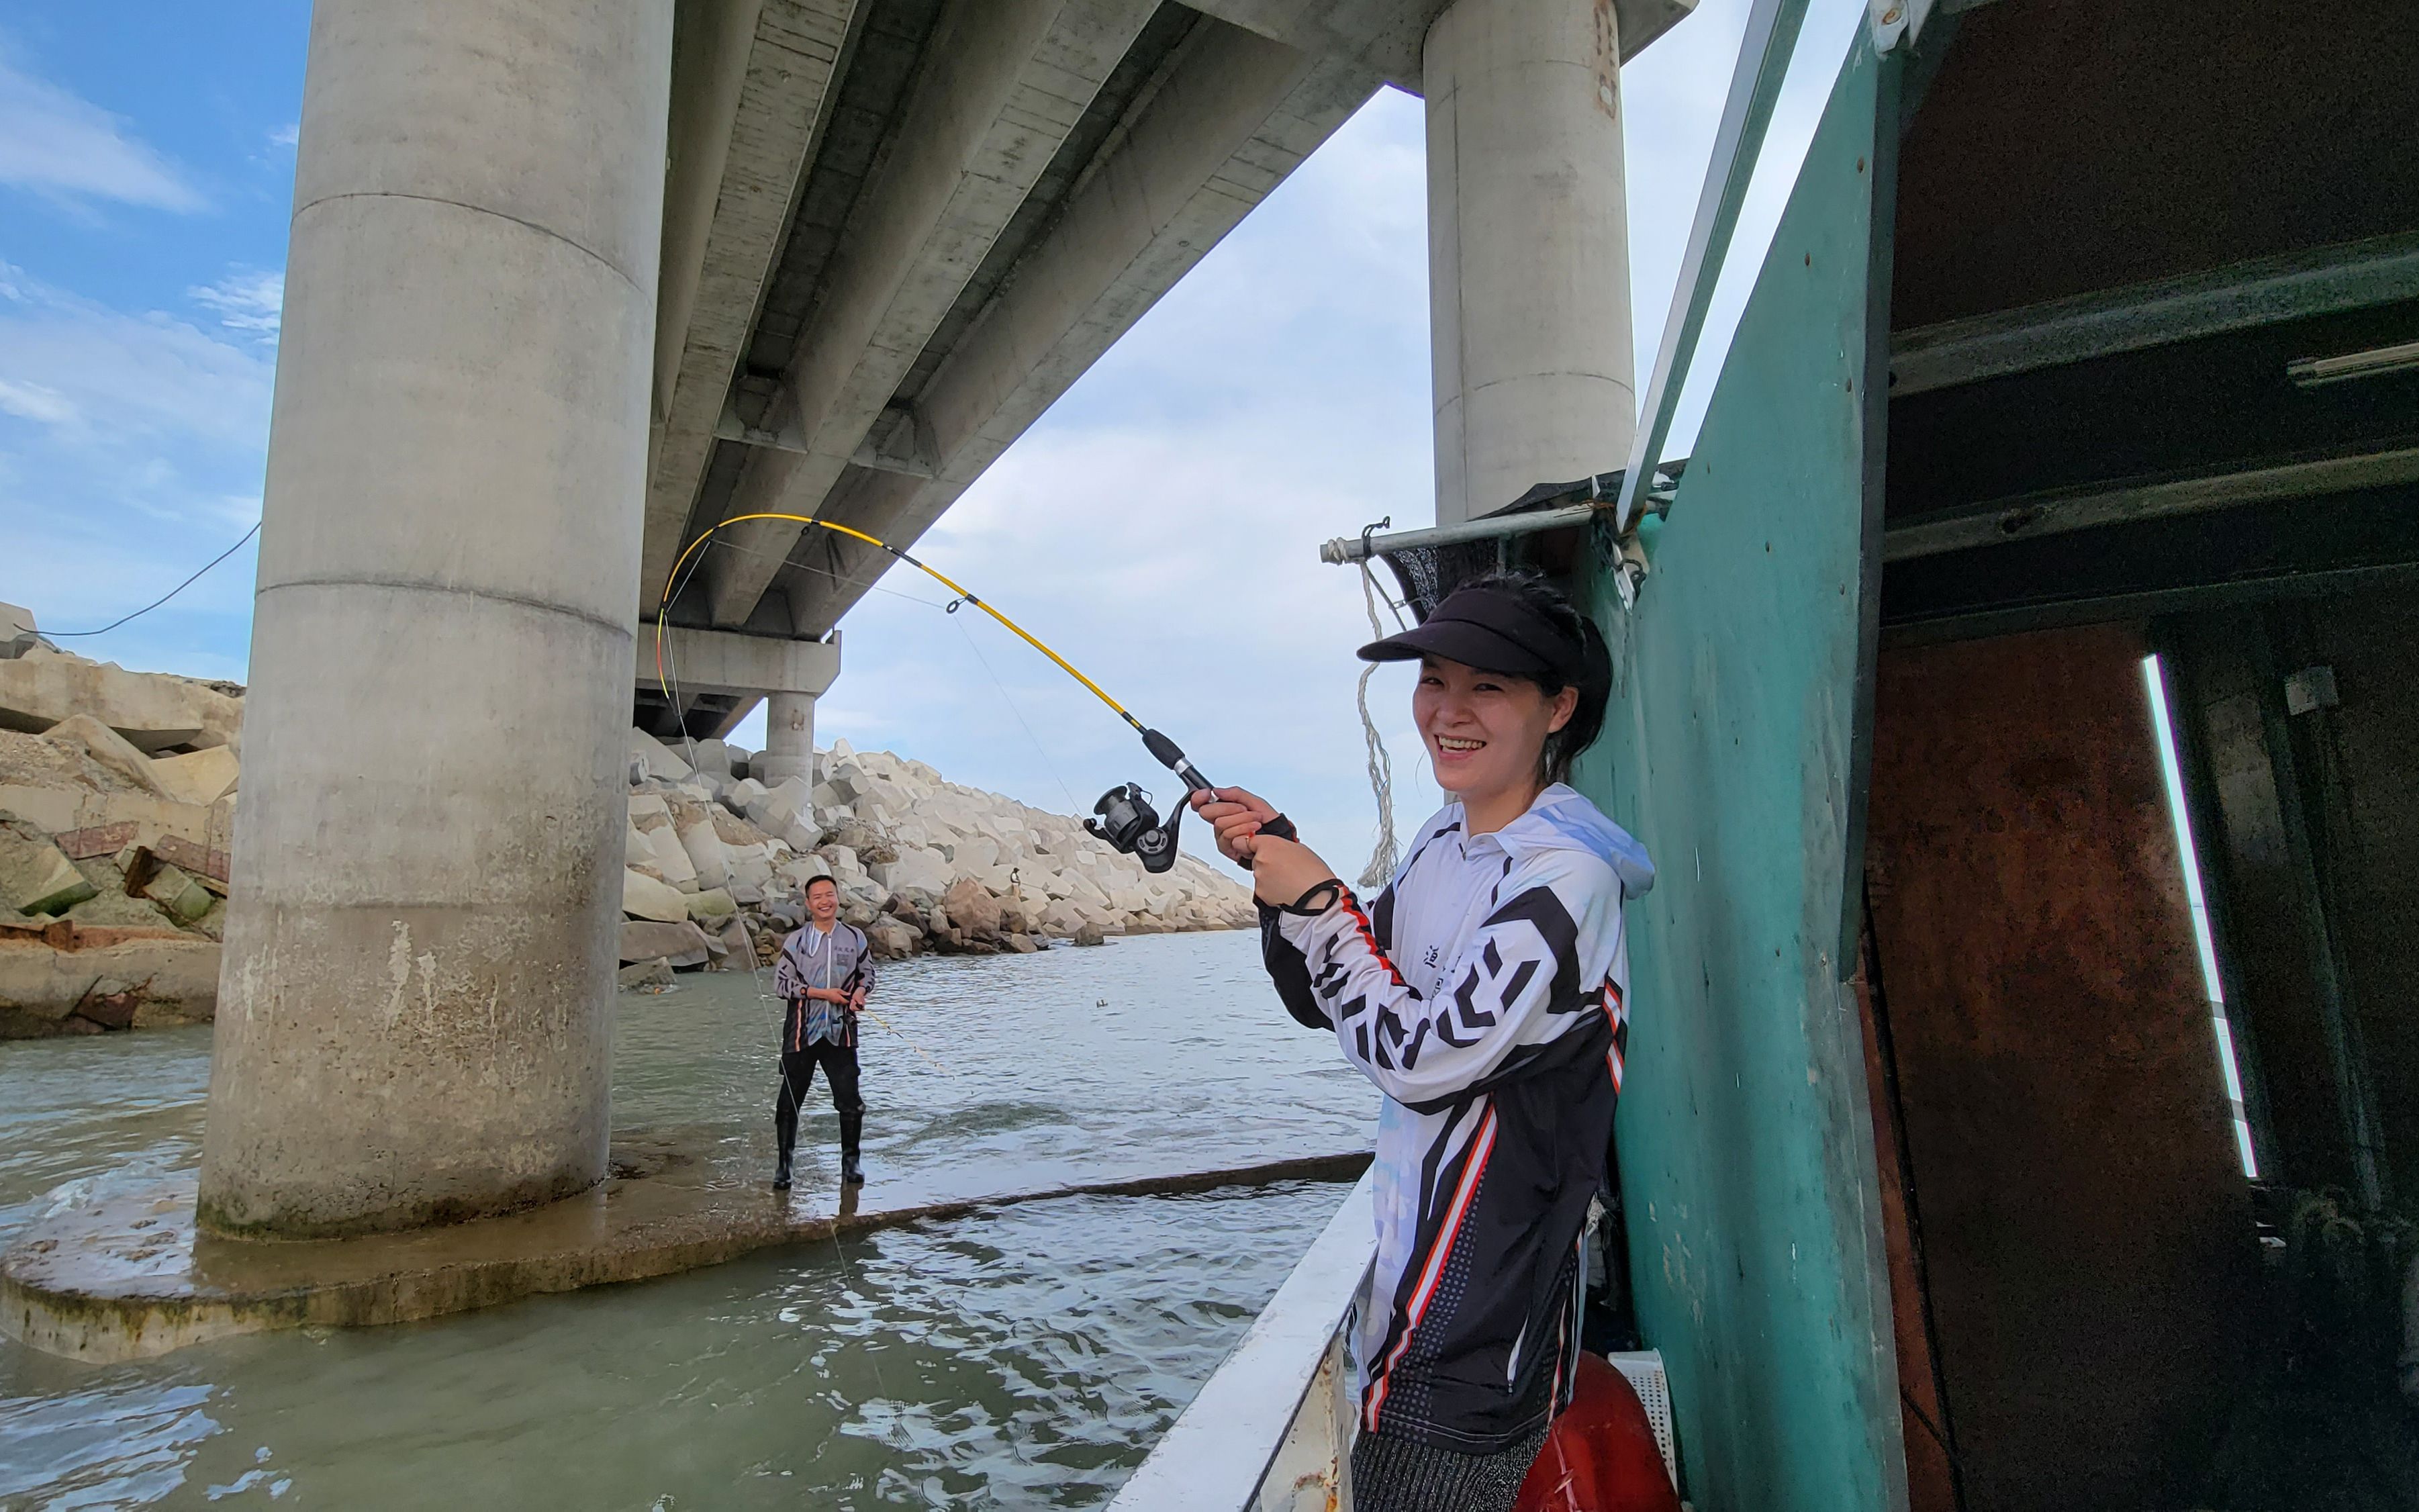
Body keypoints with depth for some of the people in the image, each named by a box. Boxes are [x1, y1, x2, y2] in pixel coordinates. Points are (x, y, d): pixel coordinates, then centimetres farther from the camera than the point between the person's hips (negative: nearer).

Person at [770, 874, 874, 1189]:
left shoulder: (855, 937, 5)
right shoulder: (796, 940, 1)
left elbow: (867, 973, 15)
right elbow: (781, 984, -3)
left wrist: (861, 992, -8)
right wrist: (823, 993, -13)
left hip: (841, 1031, 1)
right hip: (802, 1030, 0)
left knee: (850, 1099, 0)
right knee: (789, 1100, 6)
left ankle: (850, 1161, 18)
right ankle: (784, 1163, 21)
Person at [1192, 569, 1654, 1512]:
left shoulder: (1563, 874, -22)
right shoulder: (1446, 837, 3)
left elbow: (1422, 1060, -24)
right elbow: (1328, 1001, 8)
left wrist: (1316, 901, -18)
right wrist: (1276, 866, -7)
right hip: (1416, 1266, 8)